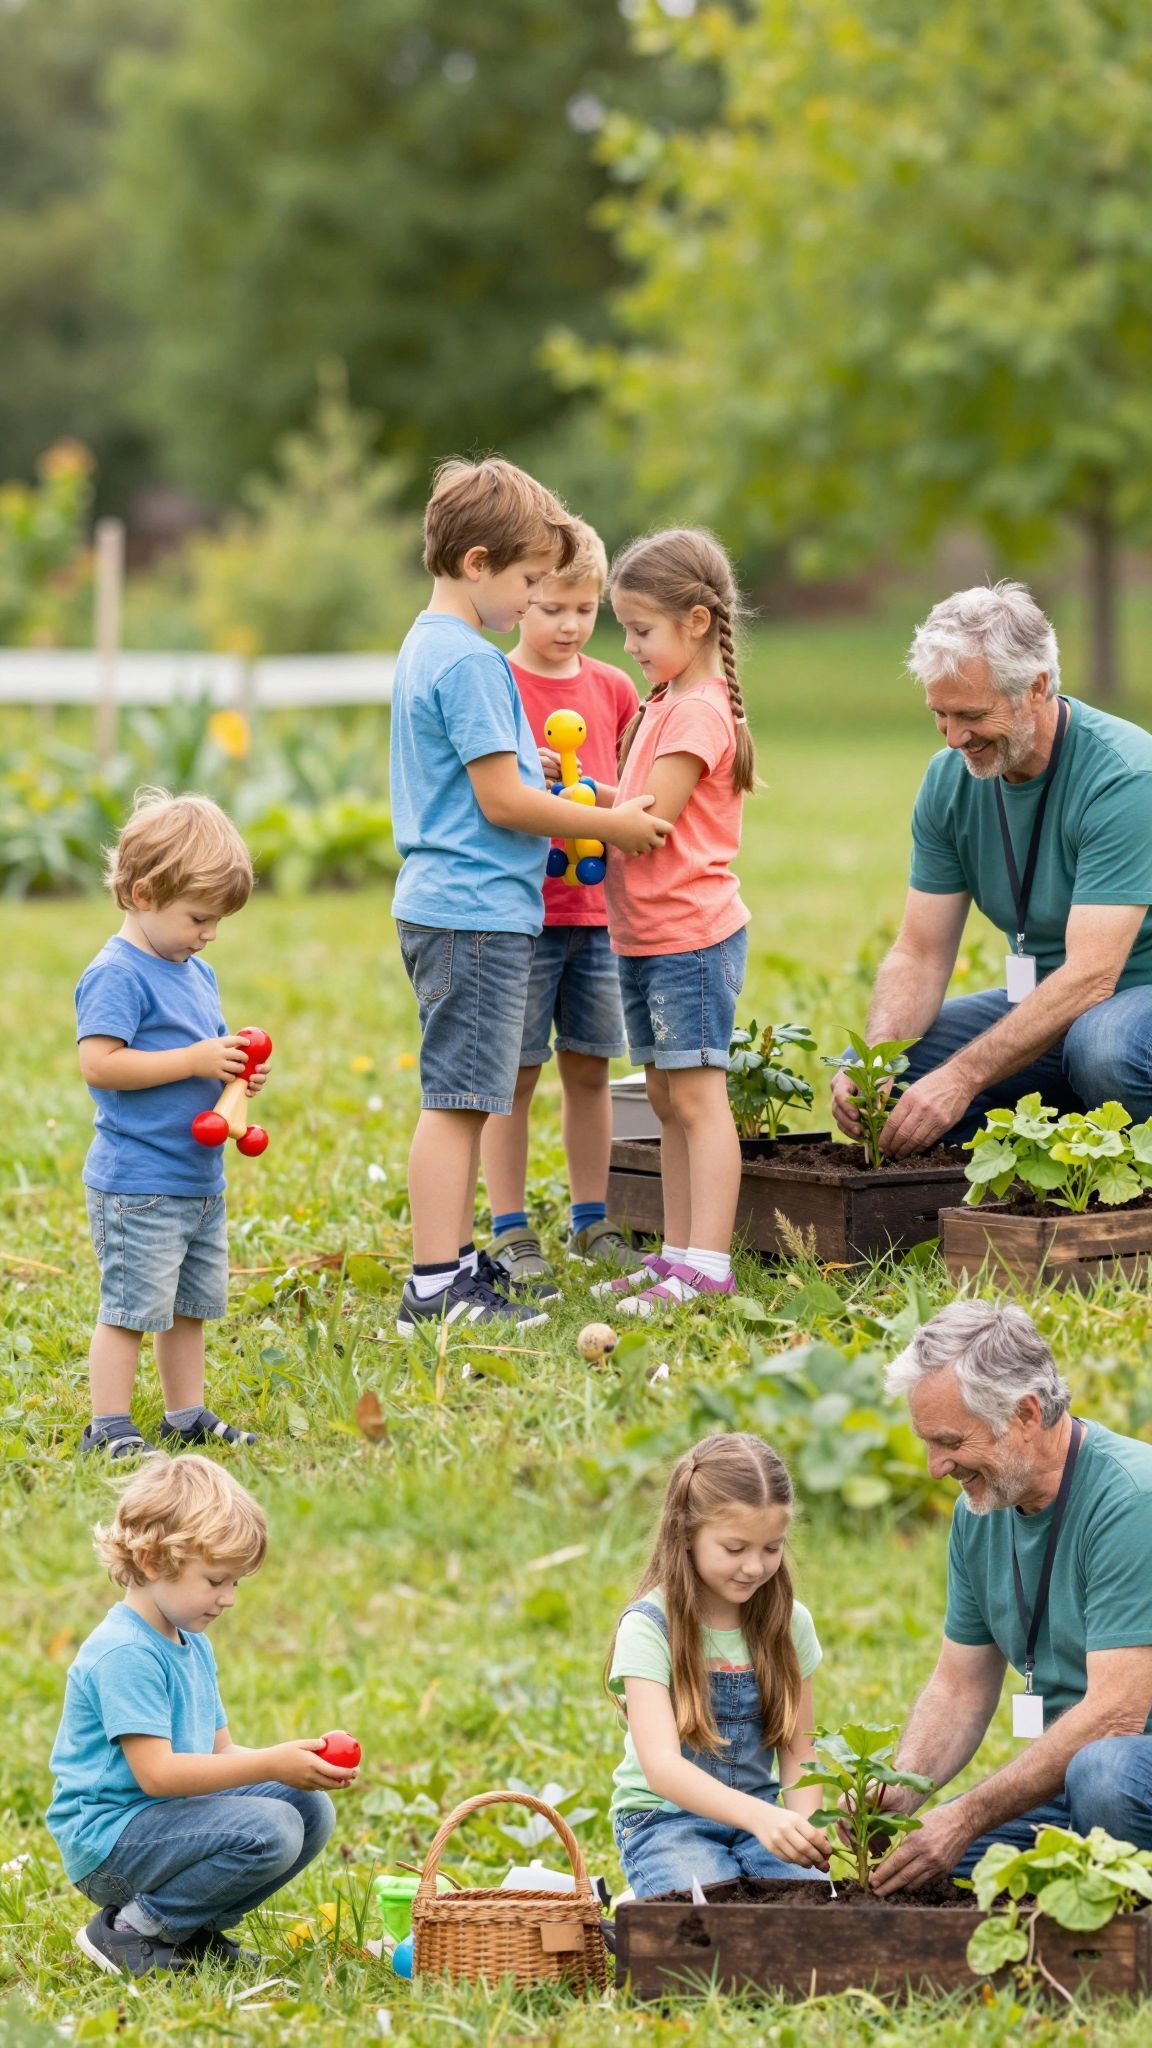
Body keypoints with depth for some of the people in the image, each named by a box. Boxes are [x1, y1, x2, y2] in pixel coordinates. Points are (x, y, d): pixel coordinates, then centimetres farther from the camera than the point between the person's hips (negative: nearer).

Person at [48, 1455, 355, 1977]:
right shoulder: (124, 1654, -18)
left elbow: (219, 1752, 16)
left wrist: (300, 1761, -4)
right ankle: (128, 1933, -12)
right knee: (268, 1831, -26)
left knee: (311, 1810, 3)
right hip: (109, 1840, -10)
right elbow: (155, 1771, -24)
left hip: (166, 1817, 10)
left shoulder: (194, 1647, 16)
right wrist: (271, 1765, -24)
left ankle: (195, 1929, 7)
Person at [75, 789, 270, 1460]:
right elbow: (100, 1063, -24)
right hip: (138, 1187, -9)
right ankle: (109, 1429, -2)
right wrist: (194, 1060, -23)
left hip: (201, 1177, 9)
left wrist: (235, 1072, 4)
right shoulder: (118, 975, -15)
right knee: (131, 1305, -7)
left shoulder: (197, 973, 14)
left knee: (191, 1304, 15)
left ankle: (187, 1417, 25)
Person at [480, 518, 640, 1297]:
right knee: (515, 1072, -1)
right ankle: (510, 1231, 4)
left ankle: (592, 1221, 18)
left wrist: (599, 797, -6)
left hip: (595, 907, 4)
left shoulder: (612, 689, 10)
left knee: (590, 1066, 9)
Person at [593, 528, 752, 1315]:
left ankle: (707, 1267, -11)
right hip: (646, 935, 10)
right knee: (668, 1099, 12)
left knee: (697, 1096, -10)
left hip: (692, 933, -10)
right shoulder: (666, 704, 16)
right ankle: (678, 1254, 17)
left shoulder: (699, 712, -14)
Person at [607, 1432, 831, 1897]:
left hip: (760, 1817, 4)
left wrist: (803, 1832, -17)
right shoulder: (648, 1628, -13)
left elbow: (797, 1754, 6)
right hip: (665, 1819, -4)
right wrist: (758, 1817, -42)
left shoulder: (788, 1623, 3)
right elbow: (661, 1765, -26)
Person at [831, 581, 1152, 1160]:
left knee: (1102, 1048, -40)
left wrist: (963, 1077, -36)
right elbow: (919, 954, 1)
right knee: (859, 1080, -10)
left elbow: (1090, 977, -29)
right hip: (1043, 1004, 7)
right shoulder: (950, 781, -1)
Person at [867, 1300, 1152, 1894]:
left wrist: (968, 1818, -25)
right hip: (1066, 1765, 7)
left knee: (1102, 1774, -39)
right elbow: (959, 1689, 14)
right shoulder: (979, 1511, 6)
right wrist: (895, 1790, -7)